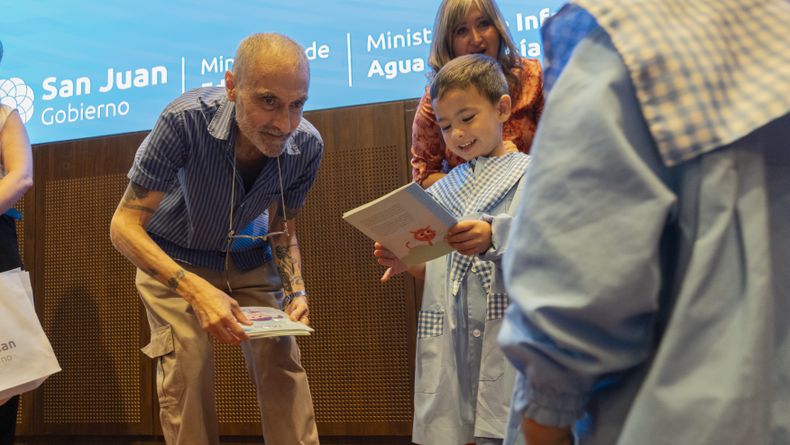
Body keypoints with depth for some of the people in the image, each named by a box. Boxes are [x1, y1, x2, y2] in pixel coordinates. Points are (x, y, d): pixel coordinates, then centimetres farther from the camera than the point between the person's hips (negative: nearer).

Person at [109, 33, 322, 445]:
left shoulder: (307, 146, -22)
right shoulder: (185, 121, -34)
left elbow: (282, 230, -2)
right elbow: (124, 226, -30)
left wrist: (295, 291, -19)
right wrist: (195, 290, -43)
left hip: (249, 260, 3)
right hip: (172, 261, -2)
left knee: (281, 362, -8)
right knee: (187, 369, -16)